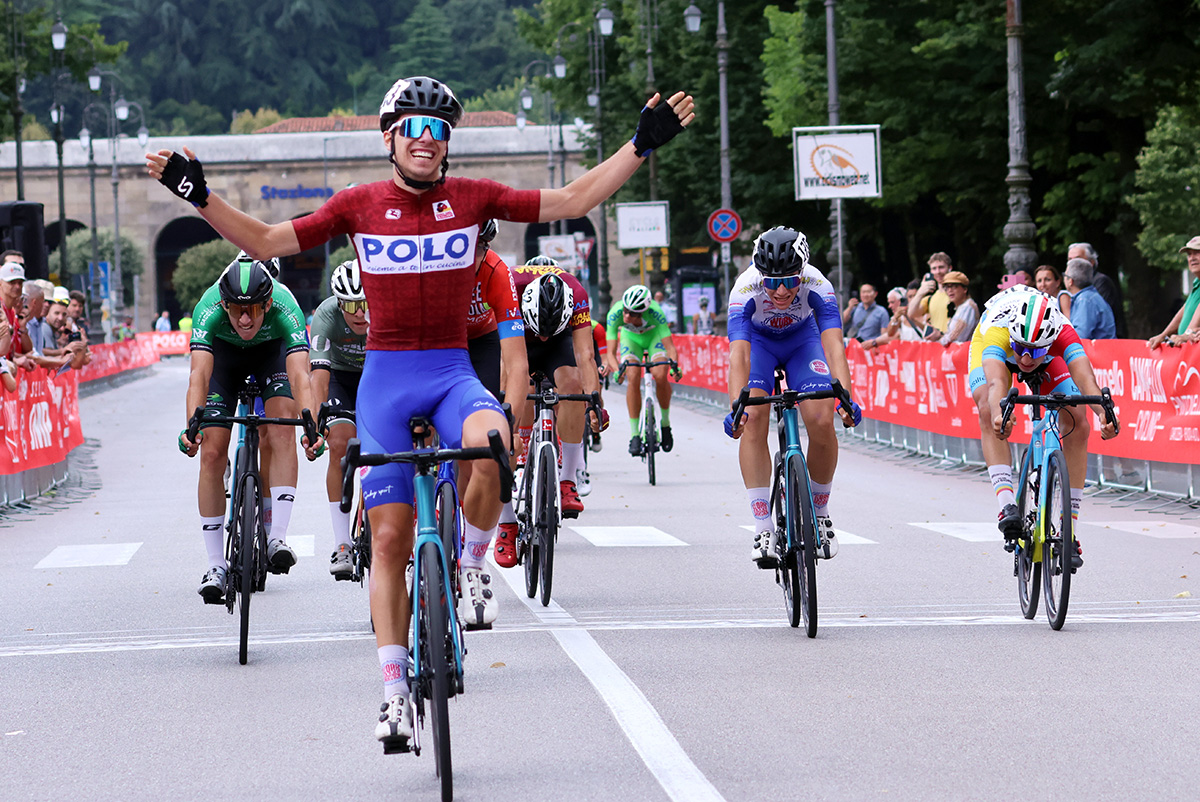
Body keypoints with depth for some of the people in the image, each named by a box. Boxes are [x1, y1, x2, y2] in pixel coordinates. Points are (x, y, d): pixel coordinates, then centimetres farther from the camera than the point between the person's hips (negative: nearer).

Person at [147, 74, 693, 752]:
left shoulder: (473, 198, 1)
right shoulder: (359, 205, 2)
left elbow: (573, 200, 0)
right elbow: (266, 242, 4)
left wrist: (644, 145, -7)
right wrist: (200, 196, -6)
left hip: (453, 371, 0)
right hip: (386, 377, 1)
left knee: (491, 441, -36)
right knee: (389, 538, -2)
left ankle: (472, 566, -9)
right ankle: (396, 693, 6)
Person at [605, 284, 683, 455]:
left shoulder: (655, 312, -39)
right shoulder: (615, 313, -35)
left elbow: (669, 346, -38)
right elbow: (611, 352, -34)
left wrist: (674, 364, -57)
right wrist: (617, 370, -53)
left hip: (654, 336, -1)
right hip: (631, 338, 1)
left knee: (660, 376, -25)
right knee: (633, 379, -22)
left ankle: (665, 423, -1)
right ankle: (635, 434, -14)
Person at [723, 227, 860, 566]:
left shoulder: (816, 285, -34)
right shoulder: (746, 289, -35)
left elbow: (833, 344, -42)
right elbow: (739, 354, -43)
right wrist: (736, 407, -57)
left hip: (802, 338, 1)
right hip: (759, 341, -1)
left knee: (822, 421, -19)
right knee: (753, 419, -23)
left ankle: (820, 513, 5)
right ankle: (763, 528, -20)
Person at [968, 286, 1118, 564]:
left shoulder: (1063, 335, -40)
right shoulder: (998, 332, -44)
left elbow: (1085, 377, -55)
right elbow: (996, 382, -61)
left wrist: (1103, 413, -75)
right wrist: (999, 414, -82)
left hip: (1048, 363, 2)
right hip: (993, 350, -2)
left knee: (1078, 425, -15)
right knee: (989, 412, -31)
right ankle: (1007, 506, -36)